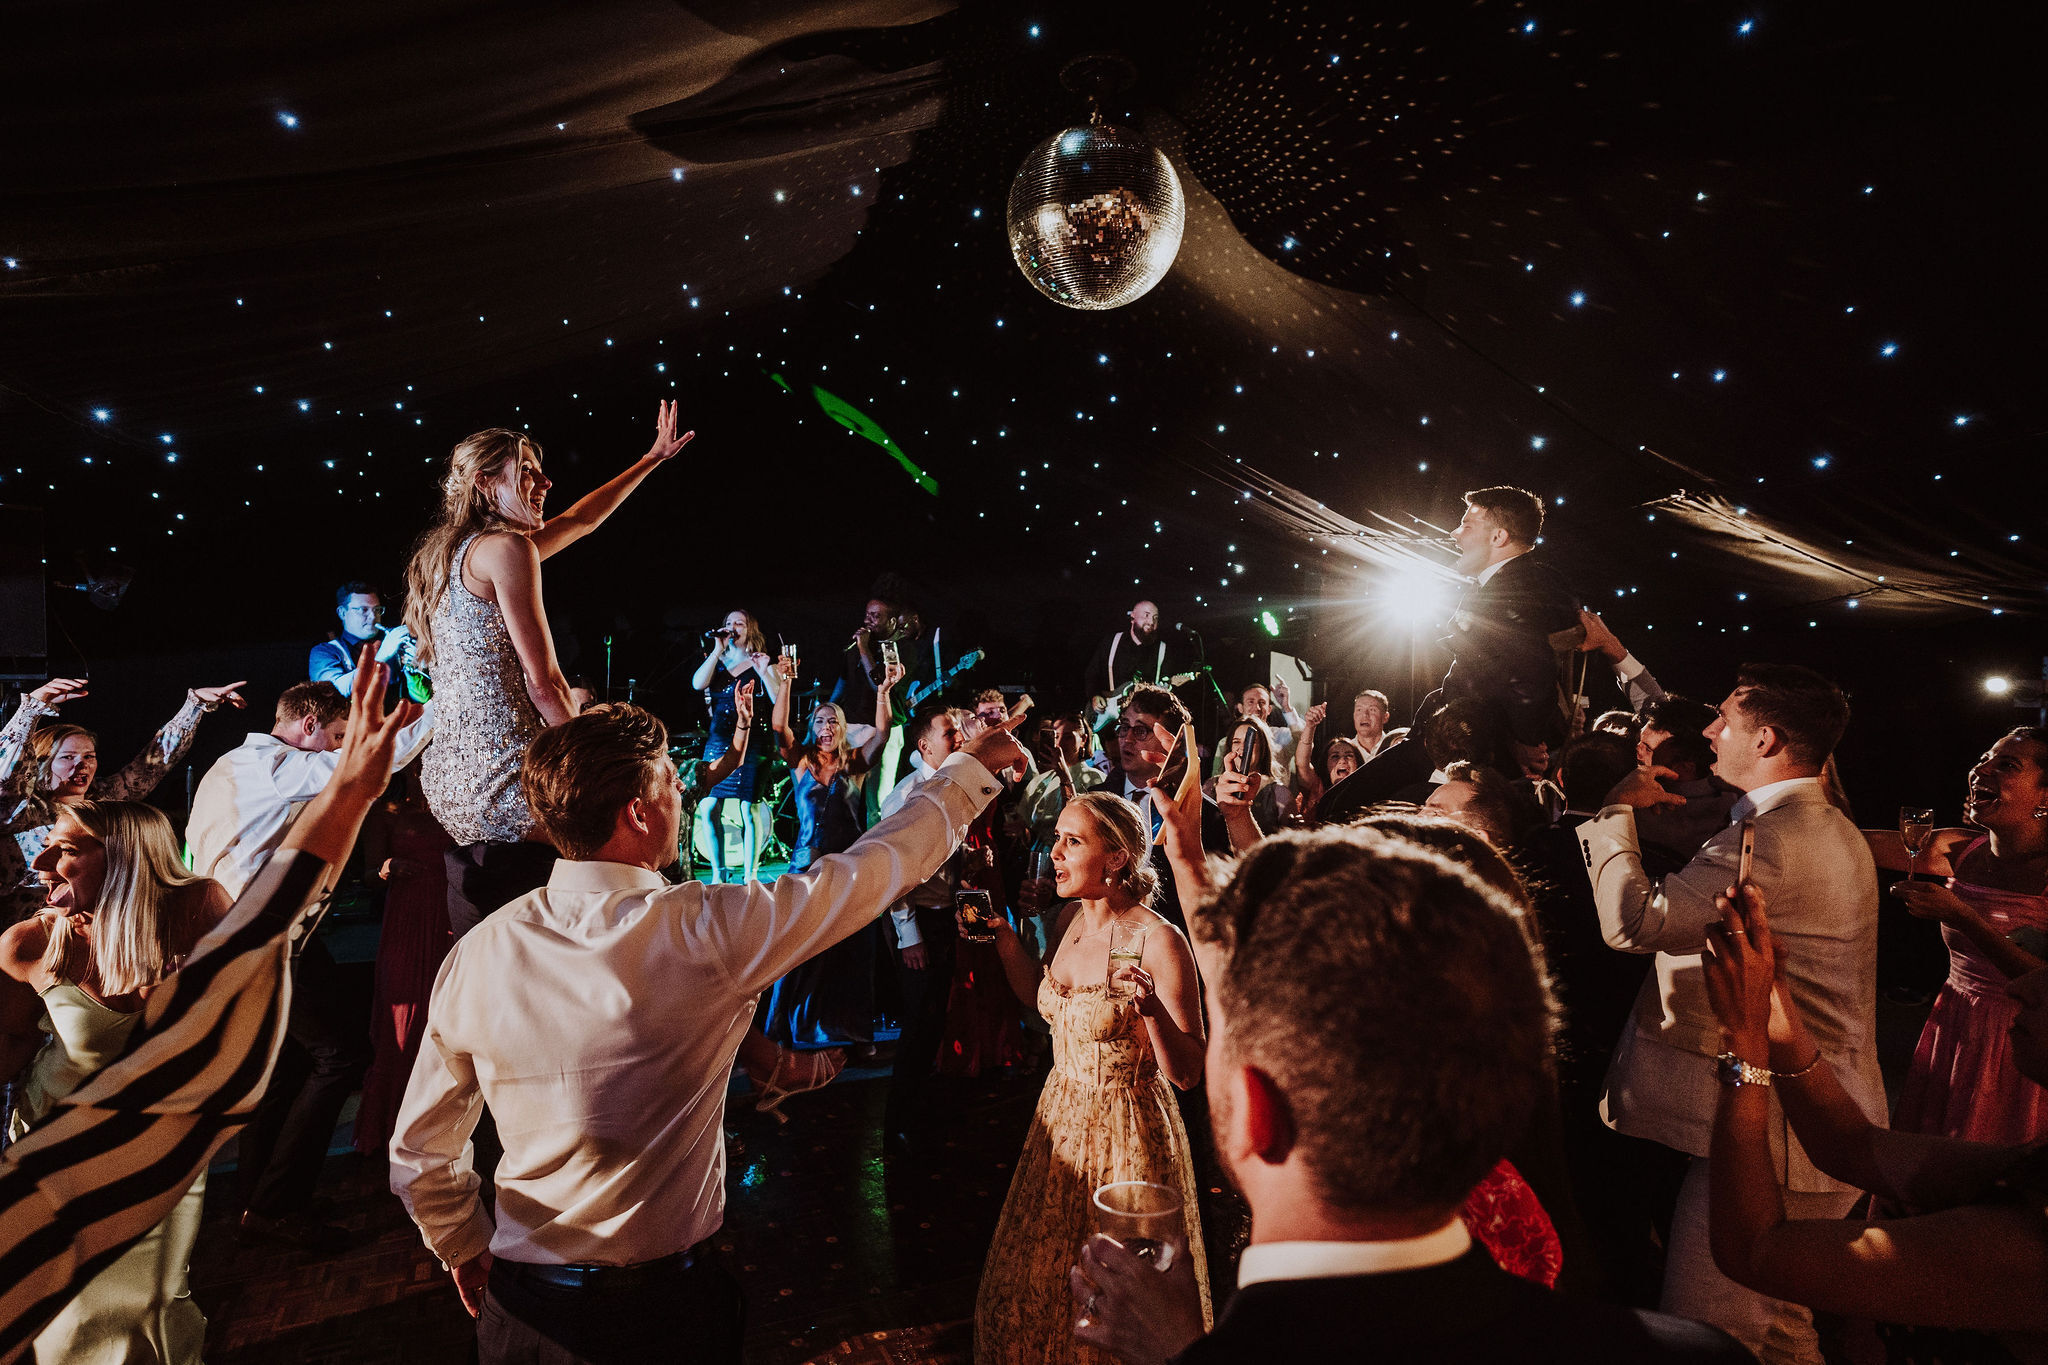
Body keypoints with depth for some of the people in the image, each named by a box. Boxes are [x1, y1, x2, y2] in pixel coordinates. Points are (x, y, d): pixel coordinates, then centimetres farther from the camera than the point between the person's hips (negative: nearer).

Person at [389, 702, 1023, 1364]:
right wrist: (970, 766, -1)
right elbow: (879, 862, -15)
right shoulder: (706, 932, -25)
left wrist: (465, 1247, 17)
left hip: (523, 1308, 3)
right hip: (664, 1300, -3)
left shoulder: (475, 954, -13)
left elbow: (418, 1155, -2)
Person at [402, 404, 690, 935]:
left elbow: (582, 520, 30)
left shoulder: (454, 552, 19)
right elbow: (544, 683, -13)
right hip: (501, 774, -10)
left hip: (448, 777, 10)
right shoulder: (507, 548, -10)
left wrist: (652, 459, 38)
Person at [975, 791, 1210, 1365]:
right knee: (1035, 1282, 23)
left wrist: (1151, 1008, -38)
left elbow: (1188, 1074, -20)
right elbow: (1041, 998, 16)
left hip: (1126, 1134, -7)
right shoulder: (1071, 919, -2)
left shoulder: (1158, 941, -23)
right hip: (1061, 1121, 7)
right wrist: (1001, 931, 6)